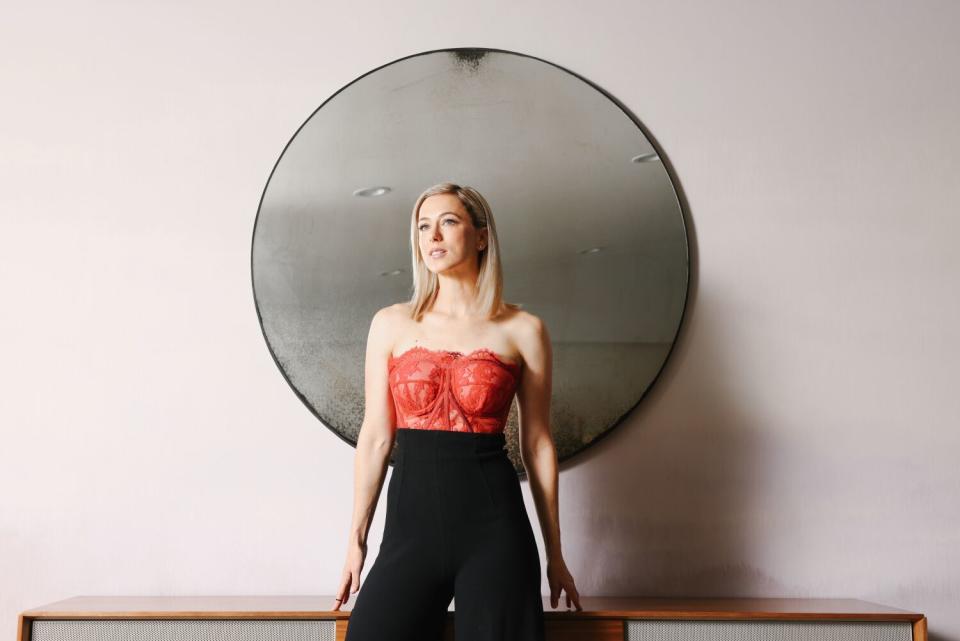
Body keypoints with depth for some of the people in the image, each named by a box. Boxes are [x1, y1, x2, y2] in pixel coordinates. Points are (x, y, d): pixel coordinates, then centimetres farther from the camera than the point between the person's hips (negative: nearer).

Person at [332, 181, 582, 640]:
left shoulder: (523, 330, 3)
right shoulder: (391, 324, 7)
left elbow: (537, 443, 5)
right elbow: (375, 437, 7)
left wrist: (554, 552, 8)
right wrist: (356, 539, 6)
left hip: (493, 520, -1)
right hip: (413, 515, 1)